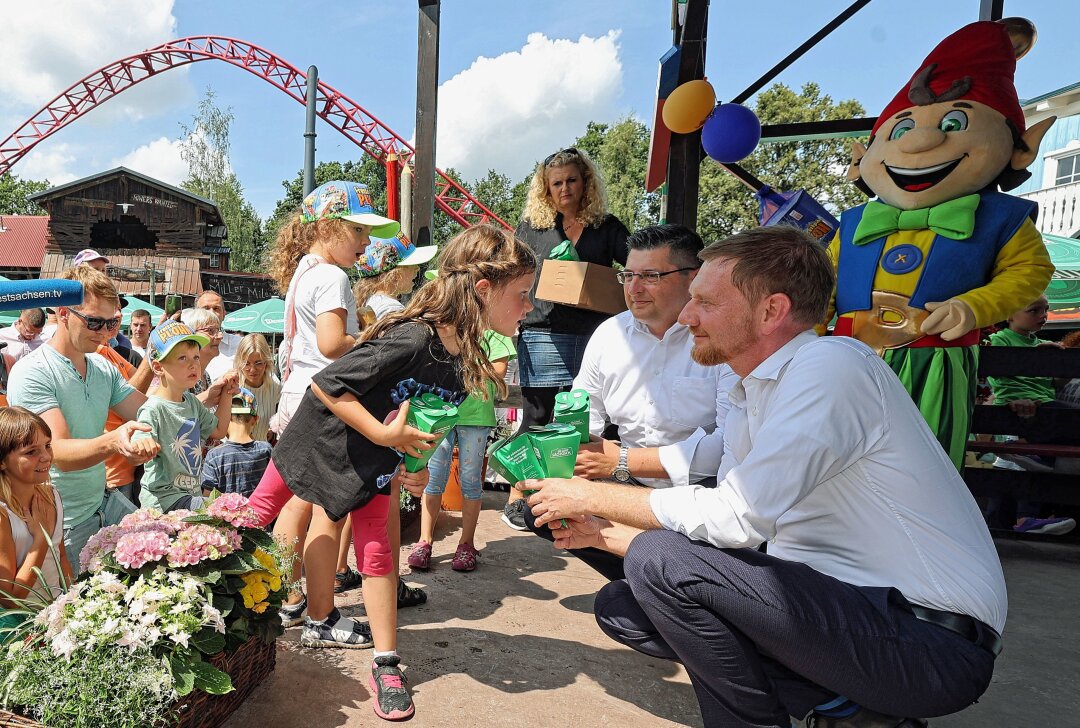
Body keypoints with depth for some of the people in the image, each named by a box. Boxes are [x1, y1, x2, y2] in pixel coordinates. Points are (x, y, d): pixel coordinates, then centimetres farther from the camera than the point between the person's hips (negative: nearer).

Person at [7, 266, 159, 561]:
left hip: (104, 502, 6)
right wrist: (113, 441, -48)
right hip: (64, 524, -6)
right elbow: (60, 453, -28)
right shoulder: (31, 374, -17)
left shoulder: (104, 369, 5)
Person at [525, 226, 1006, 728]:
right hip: (843, 607, 9)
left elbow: (735, 518, -24)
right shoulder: (750, 400, 9)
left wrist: (592, 495, -13)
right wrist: (605, 533, 8)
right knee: (620, 605, 6)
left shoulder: (832, 365, -18)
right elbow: (727, 536, 13)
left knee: (660, 564, -23)